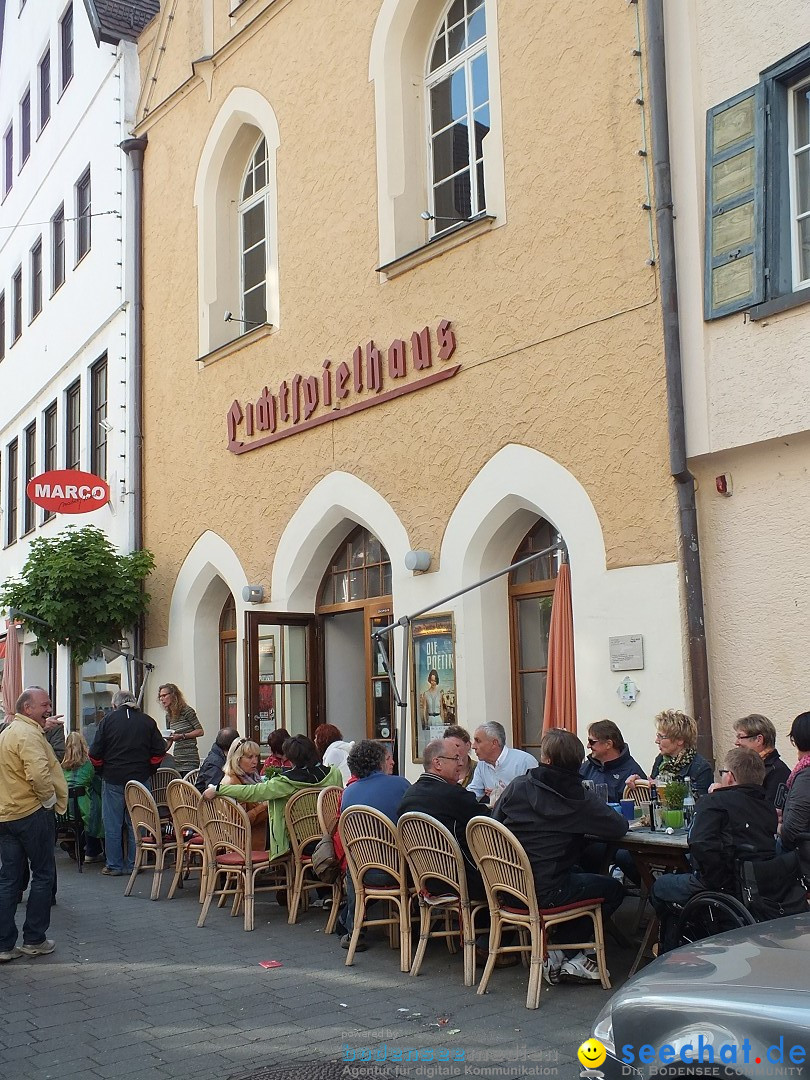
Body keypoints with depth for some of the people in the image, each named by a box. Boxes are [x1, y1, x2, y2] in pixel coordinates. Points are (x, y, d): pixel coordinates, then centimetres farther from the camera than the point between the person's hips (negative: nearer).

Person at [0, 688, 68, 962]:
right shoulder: (28, 733, -15)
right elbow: (38, 774, -28)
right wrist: (50, 799, -14)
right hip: (31, 813, -9)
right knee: (43, 875, 5)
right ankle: (34, 940, 10)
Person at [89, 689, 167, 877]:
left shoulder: (108, 720, -2)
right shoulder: (147, 721, 3)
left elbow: (95, 754, -3)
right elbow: (159, 751, 1)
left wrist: (103, 771, 12)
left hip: (113, 779, -2)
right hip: (141, 778, 2)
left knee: (112, 824, 6)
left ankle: (114, 866, 9)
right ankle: (134, 864, 12)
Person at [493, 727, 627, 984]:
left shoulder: (518, 786, 0)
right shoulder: (580, 797, -9)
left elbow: (494, 822, 7)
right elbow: (619, 828, -4)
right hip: (546, 893, -5)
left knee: (579, 877, 31)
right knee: (613, 889, 17)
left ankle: (558, 954, 19)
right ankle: (560, 951, 12)